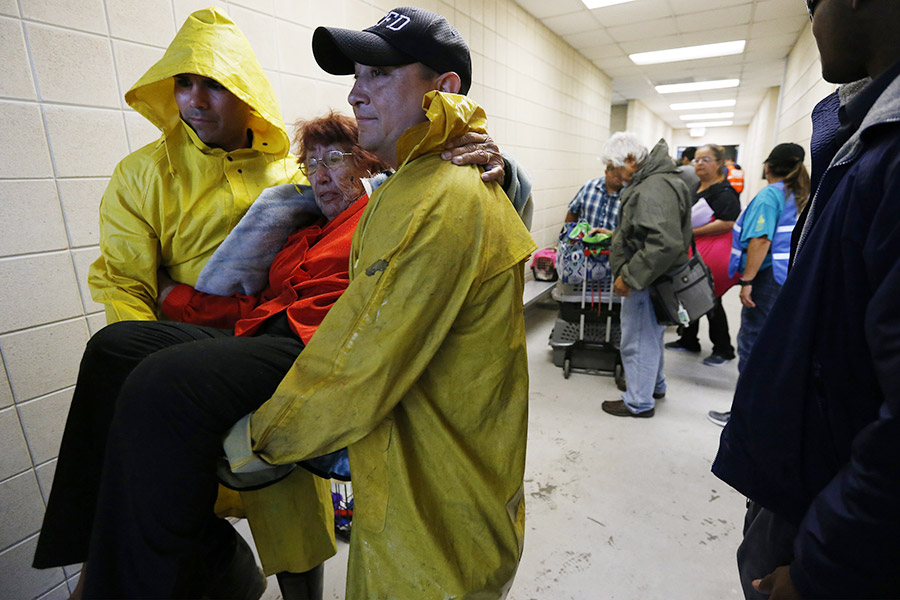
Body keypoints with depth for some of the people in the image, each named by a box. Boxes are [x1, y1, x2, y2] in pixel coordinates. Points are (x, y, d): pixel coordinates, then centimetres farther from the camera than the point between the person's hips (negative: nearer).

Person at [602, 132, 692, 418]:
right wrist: (615, 235, 22)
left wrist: (629, 276, -28)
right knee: (651, 335, 25)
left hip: (647, 281, -11)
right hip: (651, 277, 11)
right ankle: (655, 385, 44)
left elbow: (665, 244, -34)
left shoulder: (654, 190, -25)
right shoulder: (649, 181, 11)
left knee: (638, 341, 3)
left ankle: (639, 402, 21)